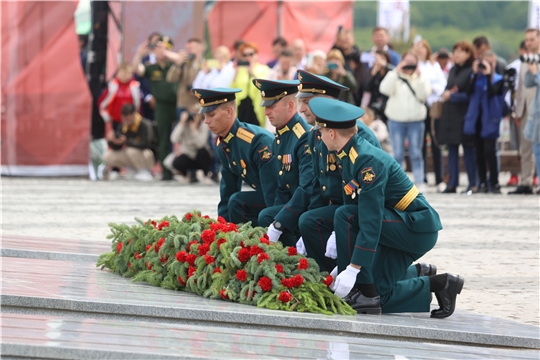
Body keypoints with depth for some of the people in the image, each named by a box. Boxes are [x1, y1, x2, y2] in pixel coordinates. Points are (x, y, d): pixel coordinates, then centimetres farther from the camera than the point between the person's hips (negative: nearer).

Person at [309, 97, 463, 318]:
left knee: (345, 216, -24)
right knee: (380, 297, -1)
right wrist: (343, 265, 11)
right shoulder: (349, 158, 5)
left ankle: (365, 293, -17)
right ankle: (437, 284, 13)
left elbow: (370, 220, -29)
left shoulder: (369, 161, -24)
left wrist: (352, 269, -31)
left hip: (417, 228, -9)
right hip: (400, 229, 9)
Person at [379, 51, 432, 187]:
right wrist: (396, 72, -14)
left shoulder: (421, 78, 7)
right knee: (398, 154, 2)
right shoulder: (394, 76, 6)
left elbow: (423, 95, -7)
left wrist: (418, 77, -13)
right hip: (396, 120, 0)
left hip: (416, 120, 0)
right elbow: (385, 89, -12)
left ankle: (419, 182, 3)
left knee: (416, 154, 1)